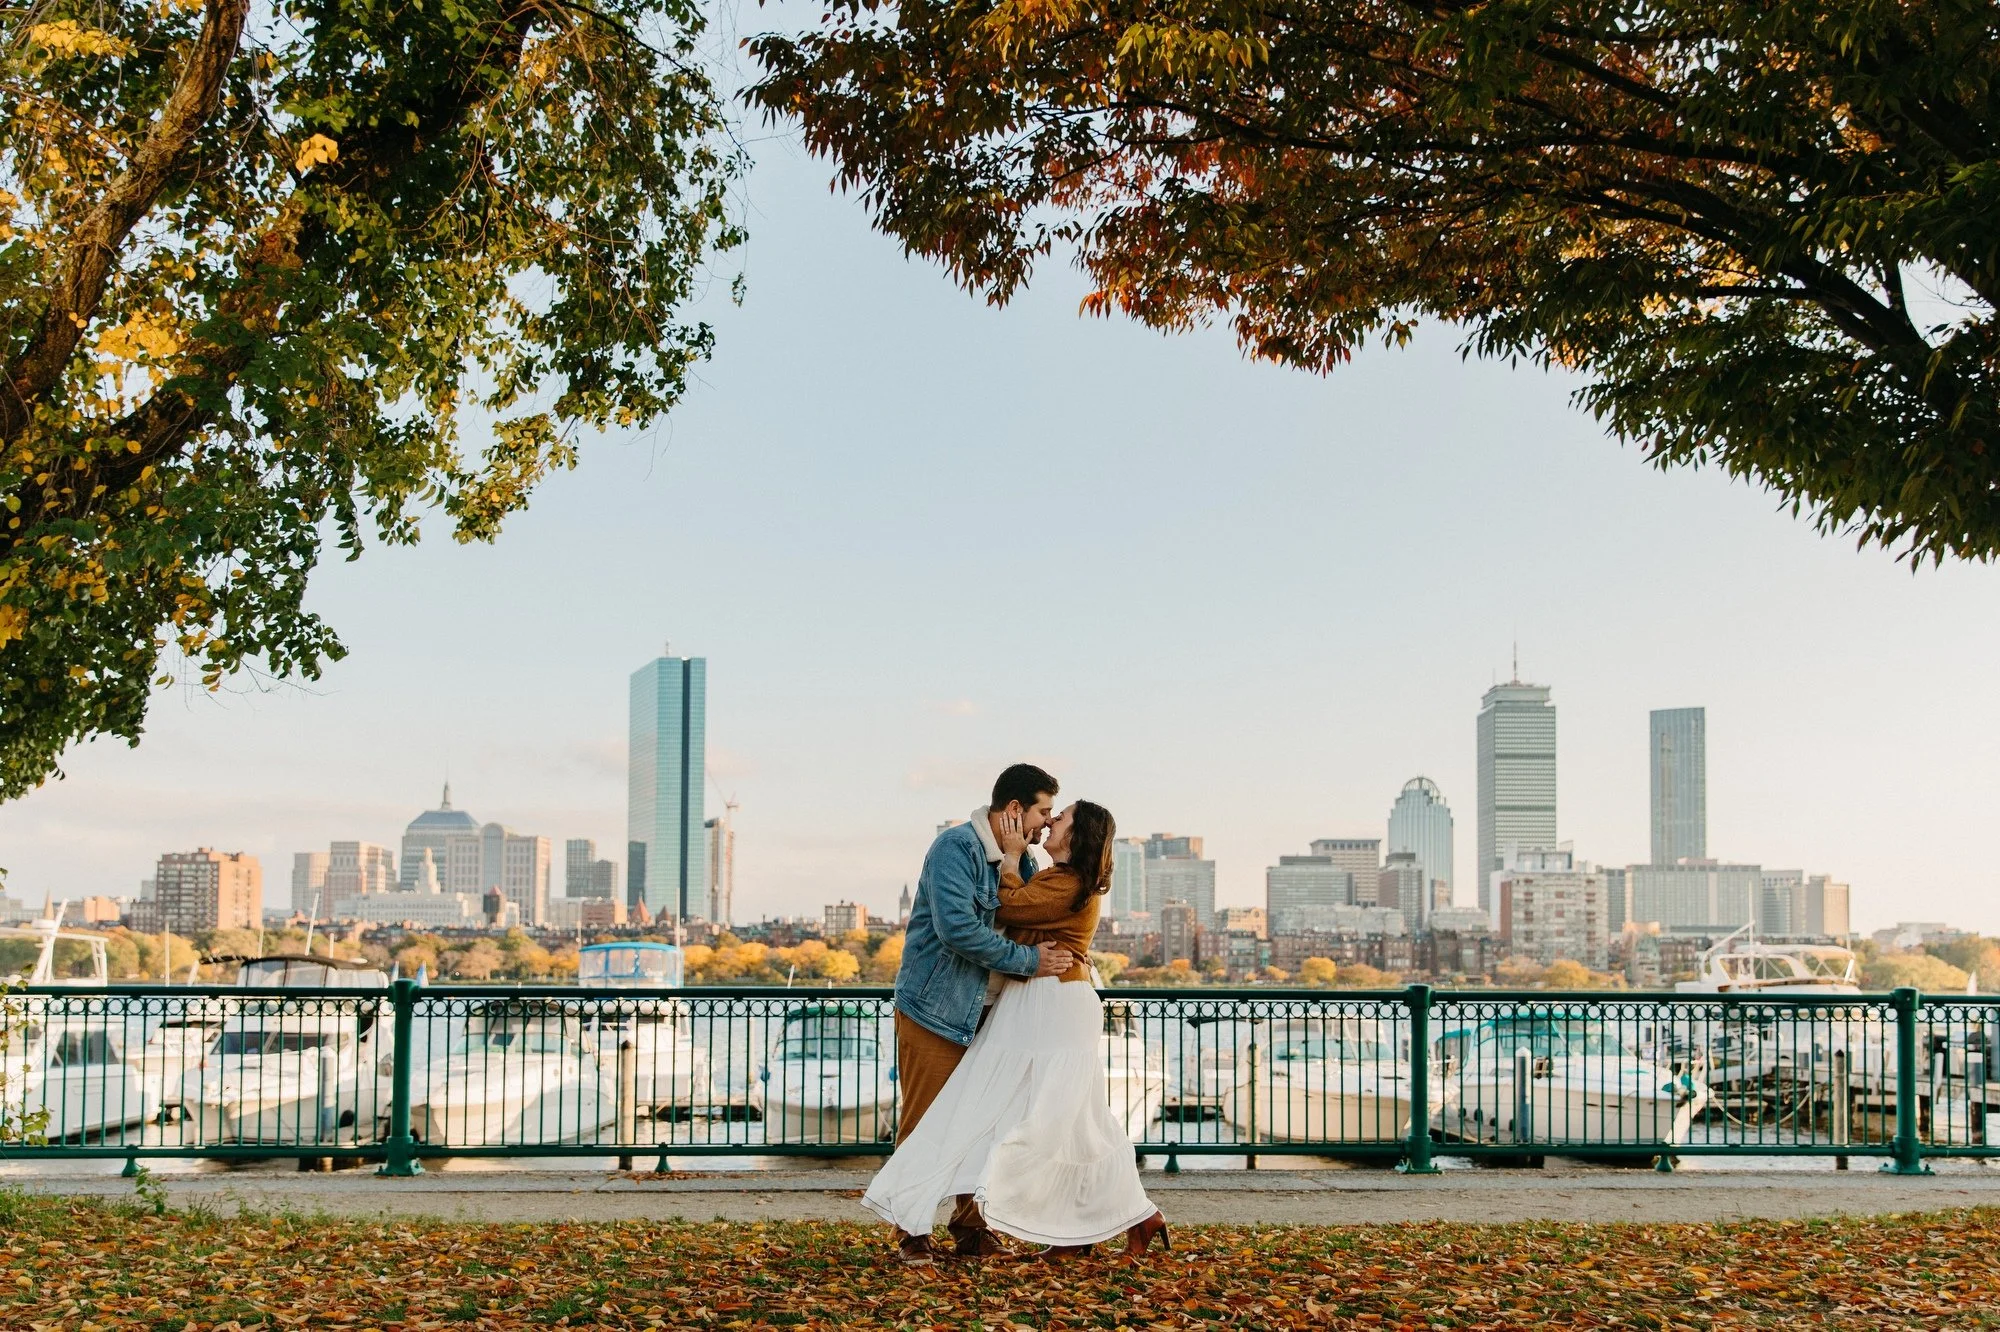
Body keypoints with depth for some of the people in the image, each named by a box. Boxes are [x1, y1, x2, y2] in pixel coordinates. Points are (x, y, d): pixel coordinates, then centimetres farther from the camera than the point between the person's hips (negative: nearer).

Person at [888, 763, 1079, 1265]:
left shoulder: (1014, 860, 12)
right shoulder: (957, 847, -16)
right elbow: (957, 928, -27)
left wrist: (1017, 860, -6)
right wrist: (1029, 960, -21)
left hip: (981, 1015, 9)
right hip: (934, 1011, -8)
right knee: (924, 1126, -2)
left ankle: (971, 1228, 19)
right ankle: (913, 1235, 6)